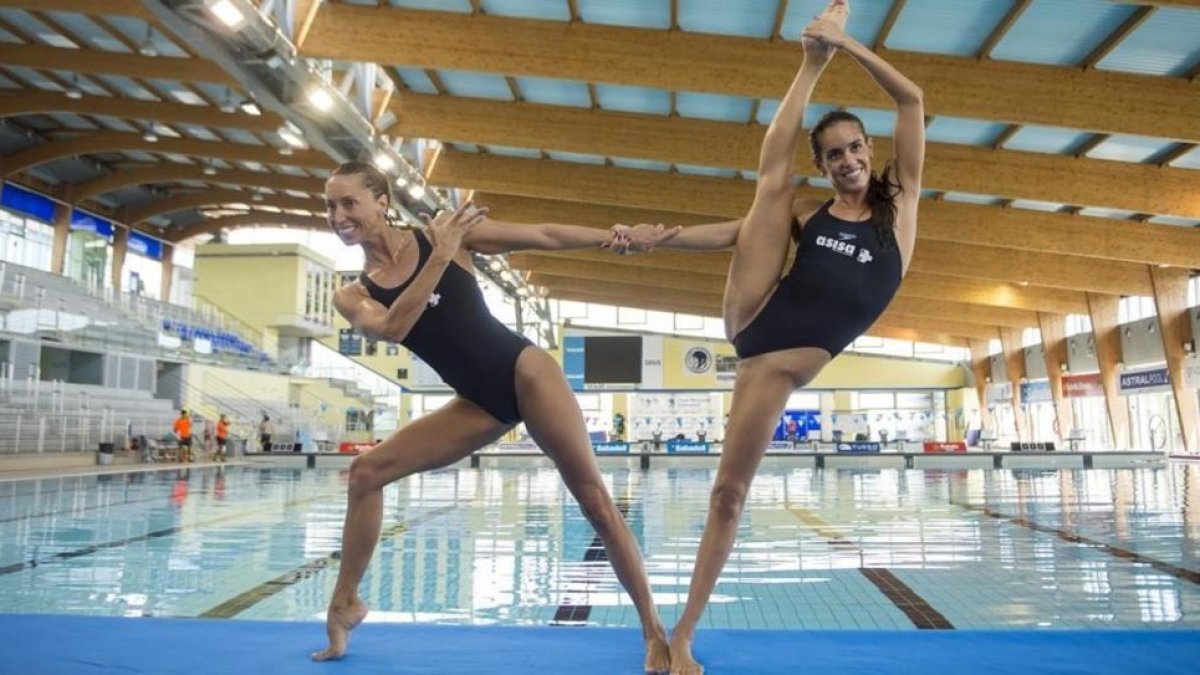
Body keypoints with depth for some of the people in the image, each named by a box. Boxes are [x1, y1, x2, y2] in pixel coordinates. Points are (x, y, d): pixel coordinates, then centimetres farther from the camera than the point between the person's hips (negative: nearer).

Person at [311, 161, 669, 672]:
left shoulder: (441, 233, -4)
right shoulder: (353, 296, 4)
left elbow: (542, 236, -3)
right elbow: (392, 328, -18)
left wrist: (622, 236, -8)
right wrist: (440, 258, -22)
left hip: (525, 372, -4)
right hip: (481, 404, 4)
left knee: (593, 498, -6)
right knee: (367, 471, -4)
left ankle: (654, 631, 2)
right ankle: (344, 604, 12)